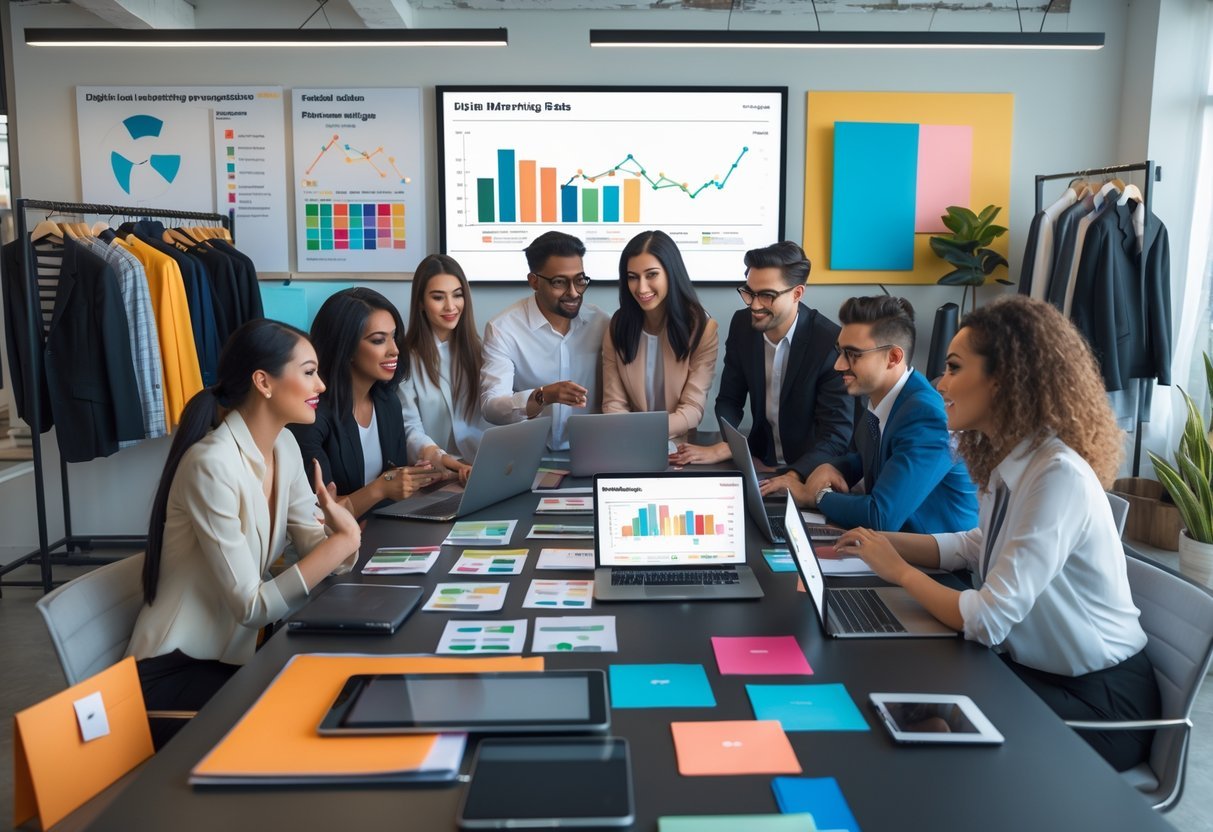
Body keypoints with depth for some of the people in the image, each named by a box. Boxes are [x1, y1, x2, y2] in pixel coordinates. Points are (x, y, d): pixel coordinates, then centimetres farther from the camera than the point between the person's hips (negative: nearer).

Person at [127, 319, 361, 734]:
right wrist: (339, 543, -32)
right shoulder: (212, 464, -26)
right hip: (176, 671, -7)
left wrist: (344, 535, -25)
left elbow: (312, 547, -4)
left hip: (236, 652, 7)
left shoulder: (283, 446, 1)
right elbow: (251, 608, -25)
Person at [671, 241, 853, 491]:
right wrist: (724, 445, -17)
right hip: (759, 462, 5)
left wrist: (795, 476, -38)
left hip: (811, 470, -5)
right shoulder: (742, 324, -3)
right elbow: (729, 400, 4)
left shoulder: (832, 342, -19)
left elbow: (837, 433, -21)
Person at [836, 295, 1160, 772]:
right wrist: (884, 542, 3)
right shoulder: (1006, 462, -1)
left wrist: (899, 570, -13)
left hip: (1097, 702, -7)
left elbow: (987, 621, -29)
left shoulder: (1059, 476, -28)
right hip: (1030, 668, 7)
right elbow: (981, 546, 17)